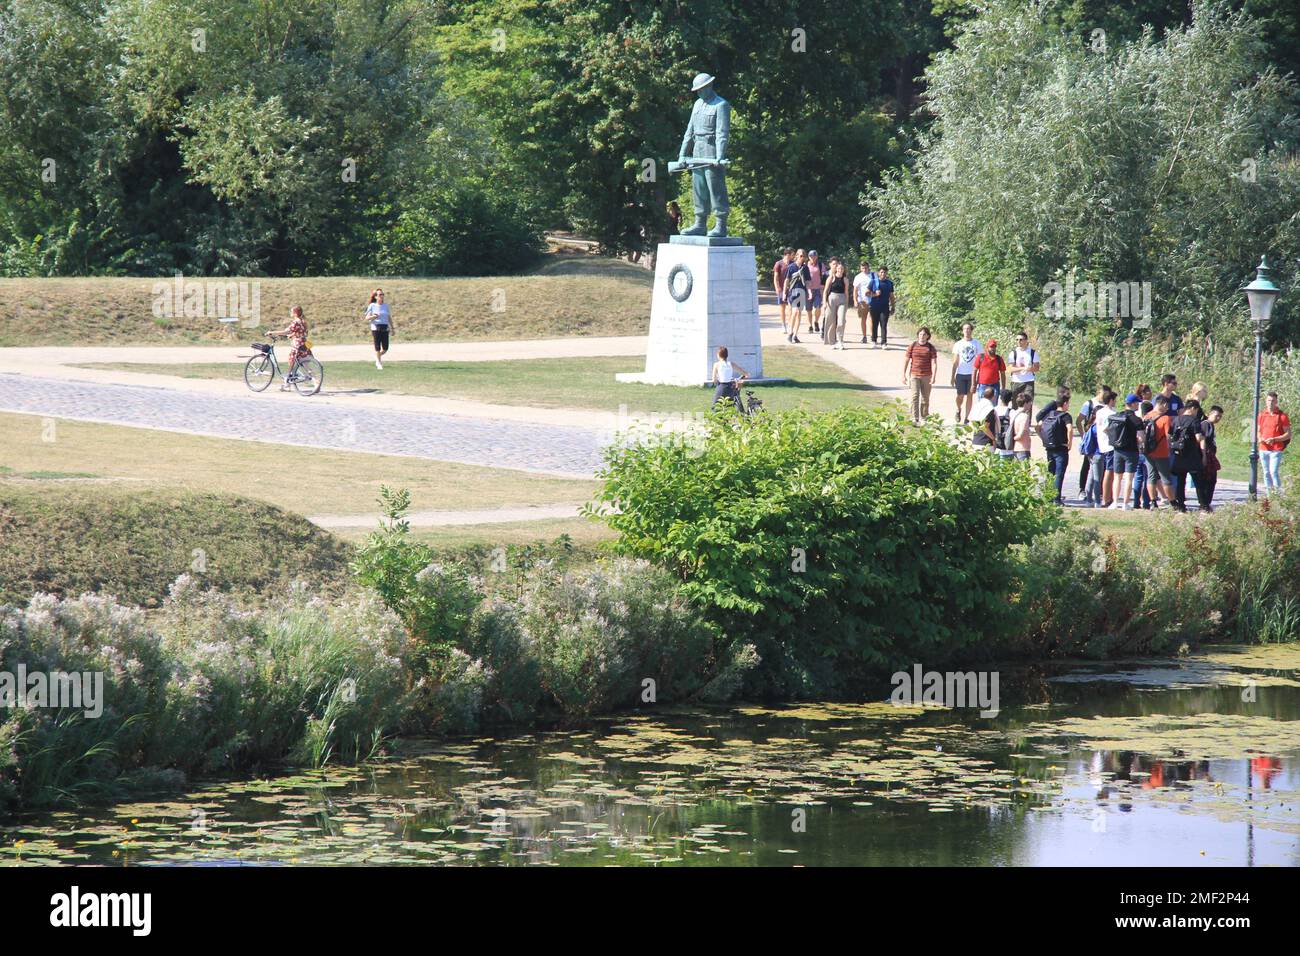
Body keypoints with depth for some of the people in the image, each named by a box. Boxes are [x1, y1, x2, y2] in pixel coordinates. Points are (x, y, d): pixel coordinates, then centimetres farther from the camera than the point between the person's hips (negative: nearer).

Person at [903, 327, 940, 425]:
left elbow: (934, 363, -5)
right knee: (915, 396, -14)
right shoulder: (912, 346, 3)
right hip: (914, 375, -1)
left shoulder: (931, 348, 1)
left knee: (925, 398, 7)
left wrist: (933, 376, -16)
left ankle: (923, 419, 22)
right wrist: (904, 375, 3)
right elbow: (906, 361, 6)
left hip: (926, 376, 1)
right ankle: (915, 419, -18)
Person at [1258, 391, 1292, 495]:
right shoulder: (1262, 415, 9)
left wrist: (1274, 439, -17)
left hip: (1276, 450, -5)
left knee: (1274, 471, -15)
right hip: (1263, 449, 5)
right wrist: (1260, 438, -3)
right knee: (1266, 473, 7)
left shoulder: (1282, 416, -4)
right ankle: (1268, 495, 12)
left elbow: (1288, 434, -4)